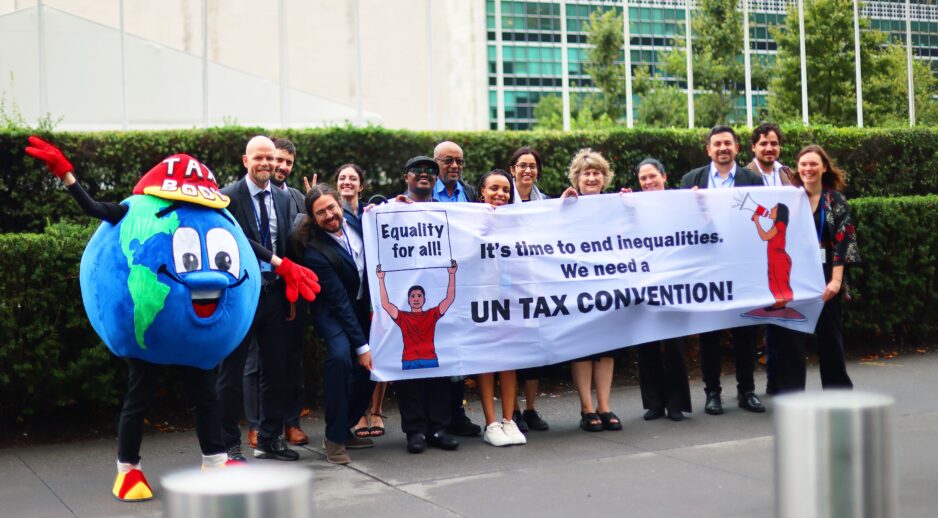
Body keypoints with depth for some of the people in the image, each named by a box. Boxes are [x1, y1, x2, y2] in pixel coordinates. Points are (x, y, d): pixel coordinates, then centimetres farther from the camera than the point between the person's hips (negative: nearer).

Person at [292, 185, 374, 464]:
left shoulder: (354, 222, -8)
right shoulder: (315, 251, -25)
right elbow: (339, 302, -24)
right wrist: (361, 345, -22)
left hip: (362, 307, 7)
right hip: (333, 313, -7)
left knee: (367, 369, 0)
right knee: (340, 356, -31)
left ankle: (344, 430, 19)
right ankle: (334, 438, -20)